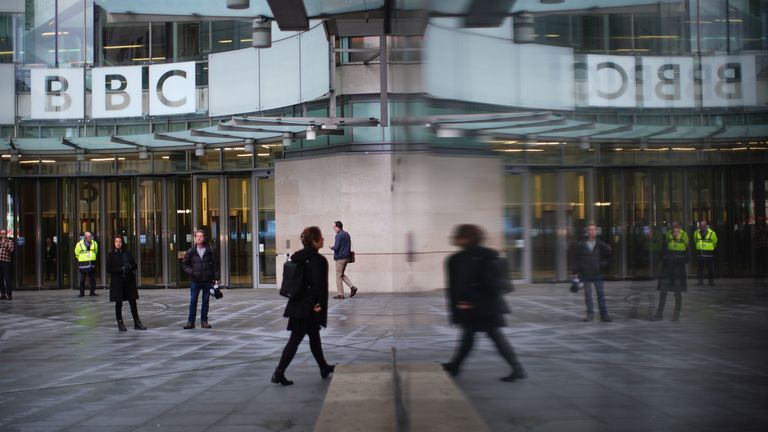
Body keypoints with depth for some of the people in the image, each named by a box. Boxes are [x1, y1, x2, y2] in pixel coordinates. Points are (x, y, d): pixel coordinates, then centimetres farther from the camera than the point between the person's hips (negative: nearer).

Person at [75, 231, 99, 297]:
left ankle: (92, 292, 13)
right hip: (83, 265, -3)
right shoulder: (80, 244, -6)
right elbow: (77, 254, 8)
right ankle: (82, 293, 8)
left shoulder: (94, 243, 5)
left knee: (93, 279, 4)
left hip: (92, 264, 3)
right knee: (82, 280, 1)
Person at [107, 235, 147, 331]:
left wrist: (129, 267, -11)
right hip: (117, 281, -4)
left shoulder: (126, 253, 8)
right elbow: (108, 269, -8)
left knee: (133, 302, 5)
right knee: (119, 303, 3)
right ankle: (120, 324, 13)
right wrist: (121, 270, -18)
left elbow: (134, 264, 11)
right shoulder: (111, 254, -3)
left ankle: (137, 323, 12)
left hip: (129, 281, 4)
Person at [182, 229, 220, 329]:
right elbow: (184, 264, 9)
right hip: (195, 281, 0)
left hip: (207, 281, 0)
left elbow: (216, 265, 3)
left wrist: (216, 278, -2)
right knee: (193, 301, -1)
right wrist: (190, 271, -9)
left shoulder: (210, 251, 1)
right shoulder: (191, 251, 2)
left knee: (205, 301, 6)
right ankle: (191, 321, 4)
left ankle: (204, 321, 14)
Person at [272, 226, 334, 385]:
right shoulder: (318, 260, -18)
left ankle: (324, 368, 34)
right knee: (296, 339, -3)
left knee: (314, 336, 21)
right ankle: (279, 372, -5)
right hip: (309, 307, -8)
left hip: (298, 305, 8)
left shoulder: (298, 256, 6)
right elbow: (318, 283, -25)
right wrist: (320, 304, -14)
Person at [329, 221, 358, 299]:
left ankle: (340, 294, 3)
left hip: (340, 258, -9)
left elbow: (336, 248, -22)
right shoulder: (347, 234, 13)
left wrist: (331, 247, 0)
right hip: (347, 257, 9)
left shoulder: (339, 235, -16)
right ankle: (352, 287, 5)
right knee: (342, 274, 18)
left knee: (339, 276, 0)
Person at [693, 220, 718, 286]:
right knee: (700, 268, 2)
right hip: (699, 253, 2)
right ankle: (700, 281, 7)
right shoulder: (696, 233, 5)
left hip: (709, 254, -2)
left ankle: (711, 281, 11)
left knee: (710, 268, 3)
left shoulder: (711, 233, -5)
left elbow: (715, 242, 10)